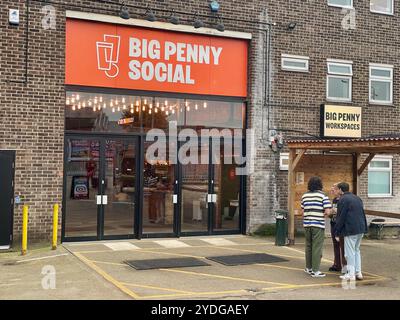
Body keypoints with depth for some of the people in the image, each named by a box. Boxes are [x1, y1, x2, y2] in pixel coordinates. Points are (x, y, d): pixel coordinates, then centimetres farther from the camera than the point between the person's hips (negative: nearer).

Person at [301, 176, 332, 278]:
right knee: (317, 248, -2)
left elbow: (302, 211, 10)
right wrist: (323, 214, 5)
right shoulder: (323, 196, -7)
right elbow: (328, 211, -15)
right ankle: (315, 271, -1)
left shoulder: (305, 196, 9)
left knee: (308, 246, 16)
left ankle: (308, 268, 25)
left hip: (307, 224, 5)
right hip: (318, 224, -5)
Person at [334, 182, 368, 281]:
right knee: (356, 250, 18)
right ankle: (358, 272, 20)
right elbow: (362, 214, 19)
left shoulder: (343, 200, -9)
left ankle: (351, 274, 3)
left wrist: (337, 233, -5)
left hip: (350, 230, -8)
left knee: (350, 252, -1)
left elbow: (341, 217, -11)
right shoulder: (357, 198, 17)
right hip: (361, 228, 8)